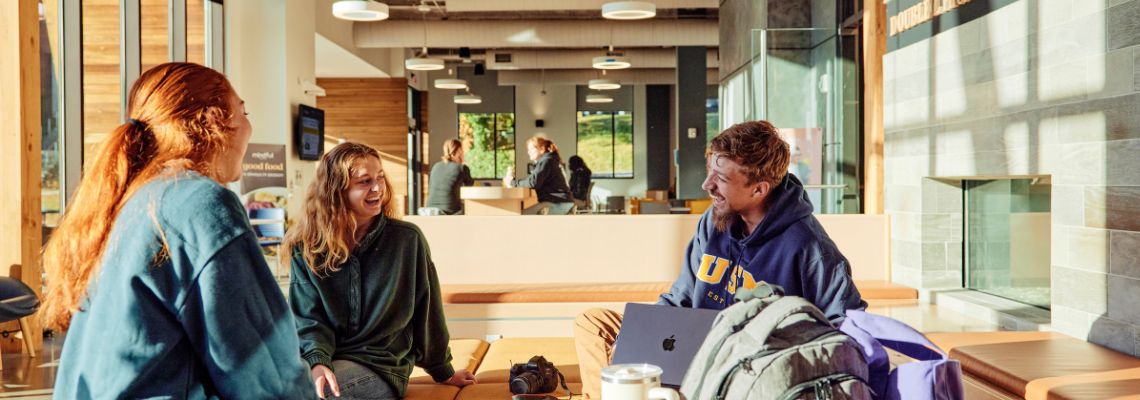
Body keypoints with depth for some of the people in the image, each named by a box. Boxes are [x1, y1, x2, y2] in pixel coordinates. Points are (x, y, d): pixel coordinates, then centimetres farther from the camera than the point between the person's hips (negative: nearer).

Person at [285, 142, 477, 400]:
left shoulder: (408, 239, -4)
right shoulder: (307, 248, 1)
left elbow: (426, 313, 4)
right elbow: (309, 318, -3)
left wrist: (442, 371, 13)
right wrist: (317, 362, -24)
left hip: (381, 367, -2)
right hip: (329, 360, 3)